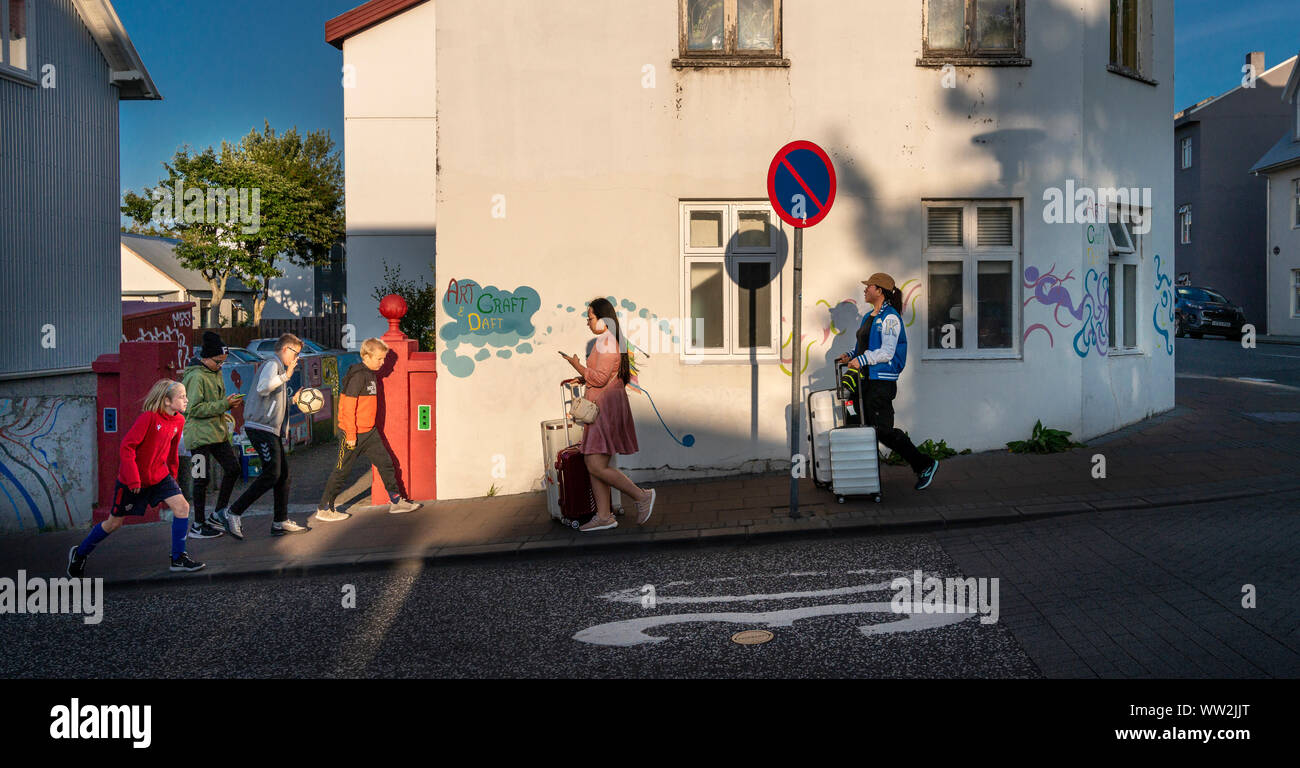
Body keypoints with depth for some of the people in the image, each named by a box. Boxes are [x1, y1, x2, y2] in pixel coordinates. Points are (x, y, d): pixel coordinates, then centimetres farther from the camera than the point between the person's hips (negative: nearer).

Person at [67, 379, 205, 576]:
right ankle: (79, 554, 33)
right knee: (114, 522, 9)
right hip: (132, 480, -6)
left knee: (182, 507, -12)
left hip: (159, 477, 6)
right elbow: (127, 446, -22)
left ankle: (178, 558, -1)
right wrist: (133, 479, -23)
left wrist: (172, 476, 18)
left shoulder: (179, 421, -2)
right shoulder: (149, 417, -23)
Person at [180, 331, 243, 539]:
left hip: (217, 433, 9)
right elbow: (193, 409, -21)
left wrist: (227, 403, 8)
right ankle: (198, 525, 8)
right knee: (202, 479, -2)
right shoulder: (196, 376, -16)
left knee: (233, 469, 9)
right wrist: (223, 405, -21)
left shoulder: (215, 373, 13)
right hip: (199, 434, -9)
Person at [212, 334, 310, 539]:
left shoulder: (280, 369, 24)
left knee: (283, 473, 9)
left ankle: (281, 522, 16)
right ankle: (231, 514, -10)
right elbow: (262, 388, -28)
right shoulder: (272, 365, -7)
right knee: (271, 474, -15)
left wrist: (292, 399, 17)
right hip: (261, 428, -11)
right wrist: (286, 376, -19)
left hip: (272, 430, 11)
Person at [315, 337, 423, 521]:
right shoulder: (357, 375, -18)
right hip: (353, 434, -8)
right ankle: (324, 509, 16)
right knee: (341, 471, 3)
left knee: (385, 463, 8)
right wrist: (350, 434, -21)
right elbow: (348, 407, -21)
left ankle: (396, 501, 16)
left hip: (369, 432, 8)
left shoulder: (369, 374, 10)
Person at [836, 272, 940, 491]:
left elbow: (886, 352, -18)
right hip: (867, 380, 9)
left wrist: (861, 360, -19)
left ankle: (925, 464, 8)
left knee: (884, 430, -8)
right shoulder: (869, 317, 17)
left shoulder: (890, 317, -11)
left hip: (881, 382, -9)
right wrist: (850, 356, 8)